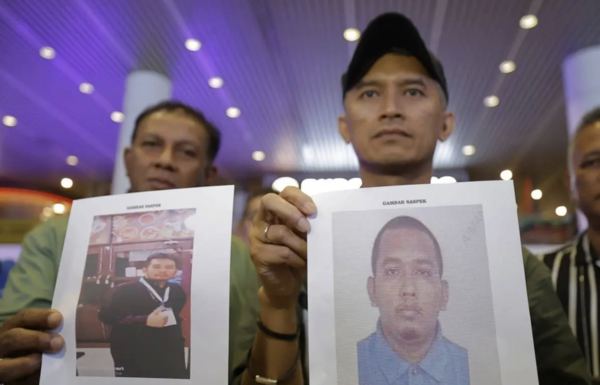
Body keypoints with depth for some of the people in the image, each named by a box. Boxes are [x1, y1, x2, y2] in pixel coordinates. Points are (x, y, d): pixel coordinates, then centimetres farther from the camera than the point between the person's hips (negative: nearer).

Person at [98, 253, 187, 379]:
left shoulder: (177, 291, 8)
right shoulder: (124, 290, -8)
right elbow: (106, 315, -15)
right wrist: (145, 321, -22)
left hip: (171, 355, 4)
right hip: (134, 357, -4)